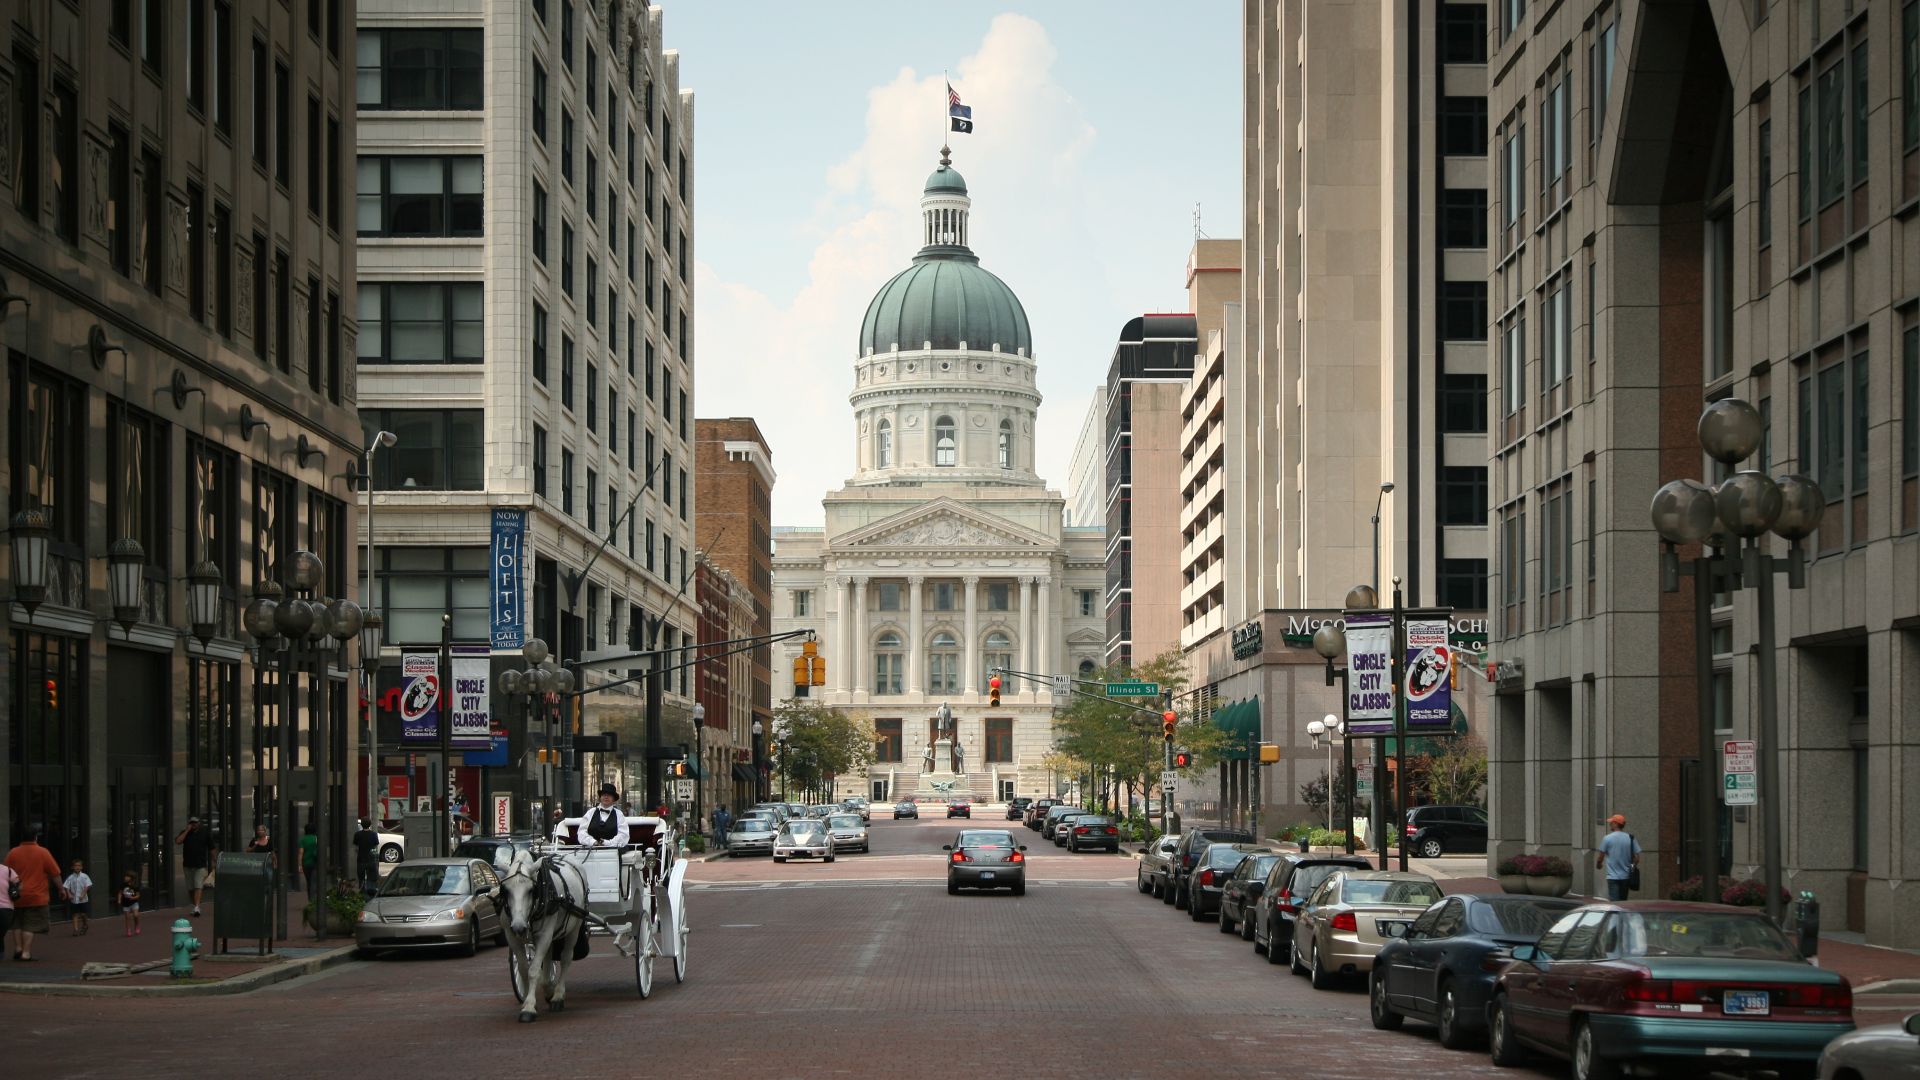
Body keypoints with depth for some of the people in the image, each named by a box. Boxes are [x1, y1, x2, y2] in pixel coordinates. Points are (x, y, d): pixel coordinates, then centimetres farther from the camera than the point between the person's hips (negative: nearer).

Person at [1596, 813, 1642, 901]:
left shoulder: (1607, 839, -8)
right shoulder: (1631, 838, 2)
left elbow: (1600, 857, -5)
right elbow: (1636, 858, 2)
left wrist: (1598, 865, 17)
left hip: (1613, 877, -4)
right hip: (1626, 877, 4)